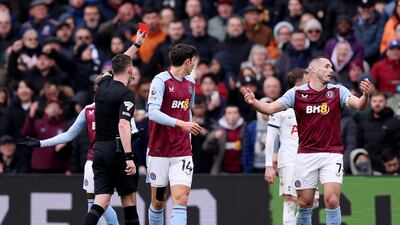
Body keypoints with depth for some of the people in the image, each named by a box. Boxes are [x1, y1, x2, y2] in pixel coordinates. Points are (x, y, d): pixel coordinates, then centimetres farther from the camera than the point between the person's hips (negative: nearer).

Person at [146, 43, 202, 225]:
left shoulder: (190, 83, 12)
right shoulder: (161, 80, -9)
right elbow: (153, 113, -20)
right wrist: (180, 124, -29)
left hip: (182, 153, 4)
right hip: (159, 151, -4)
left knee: (181, 199, -12)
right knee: (158, 201, 7)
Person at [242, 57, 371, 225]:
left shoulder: (338, 91, 1)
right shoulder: (297, 93, 0)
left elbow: (358, 105, -13)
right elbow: (270, 109, -4)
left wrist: (365, 95, -36)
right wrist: (254, 102, -24)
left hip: (332, 154, -1)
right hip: (306, 154, 1)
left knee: (332, 199, -14)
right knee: (304, 203, 4)